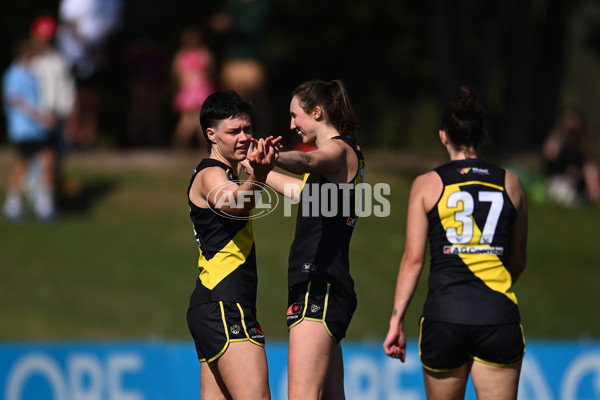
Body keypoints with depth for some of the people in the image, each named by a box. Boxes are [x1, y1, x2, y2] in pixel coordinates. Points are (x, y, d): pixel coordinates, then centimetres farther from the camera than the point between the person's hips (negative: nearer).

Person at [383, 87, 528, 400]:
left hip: (444, 315, -1)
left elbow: (413, 259, -1)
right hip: (499, 315, 1)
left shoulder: (427, 185, 4)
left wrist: (397, 318, 3)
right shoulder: (510, 183, 9)